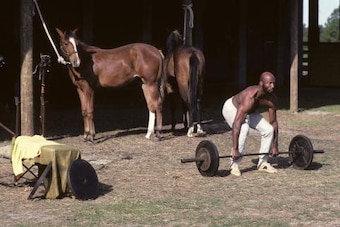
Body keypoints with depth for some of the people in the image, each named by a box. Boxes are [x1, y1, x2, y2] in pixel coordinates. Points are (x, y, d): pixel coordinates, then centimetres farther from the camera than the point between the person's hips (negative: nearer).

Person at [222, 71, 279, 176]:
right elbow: (237, 123, -45)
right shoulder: (250, 97, -42)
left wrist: (275, 146, -7)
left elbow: (273, 122, -8)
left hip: (250, 111, 7)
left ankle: (262, 162, 7)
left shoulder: (272, 99, -22)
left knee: (268, 129, -9)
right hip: (231, 108, -7)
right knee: (243, 129, -33)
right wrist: (235, 149, -47)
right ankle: (234, 165, -22)